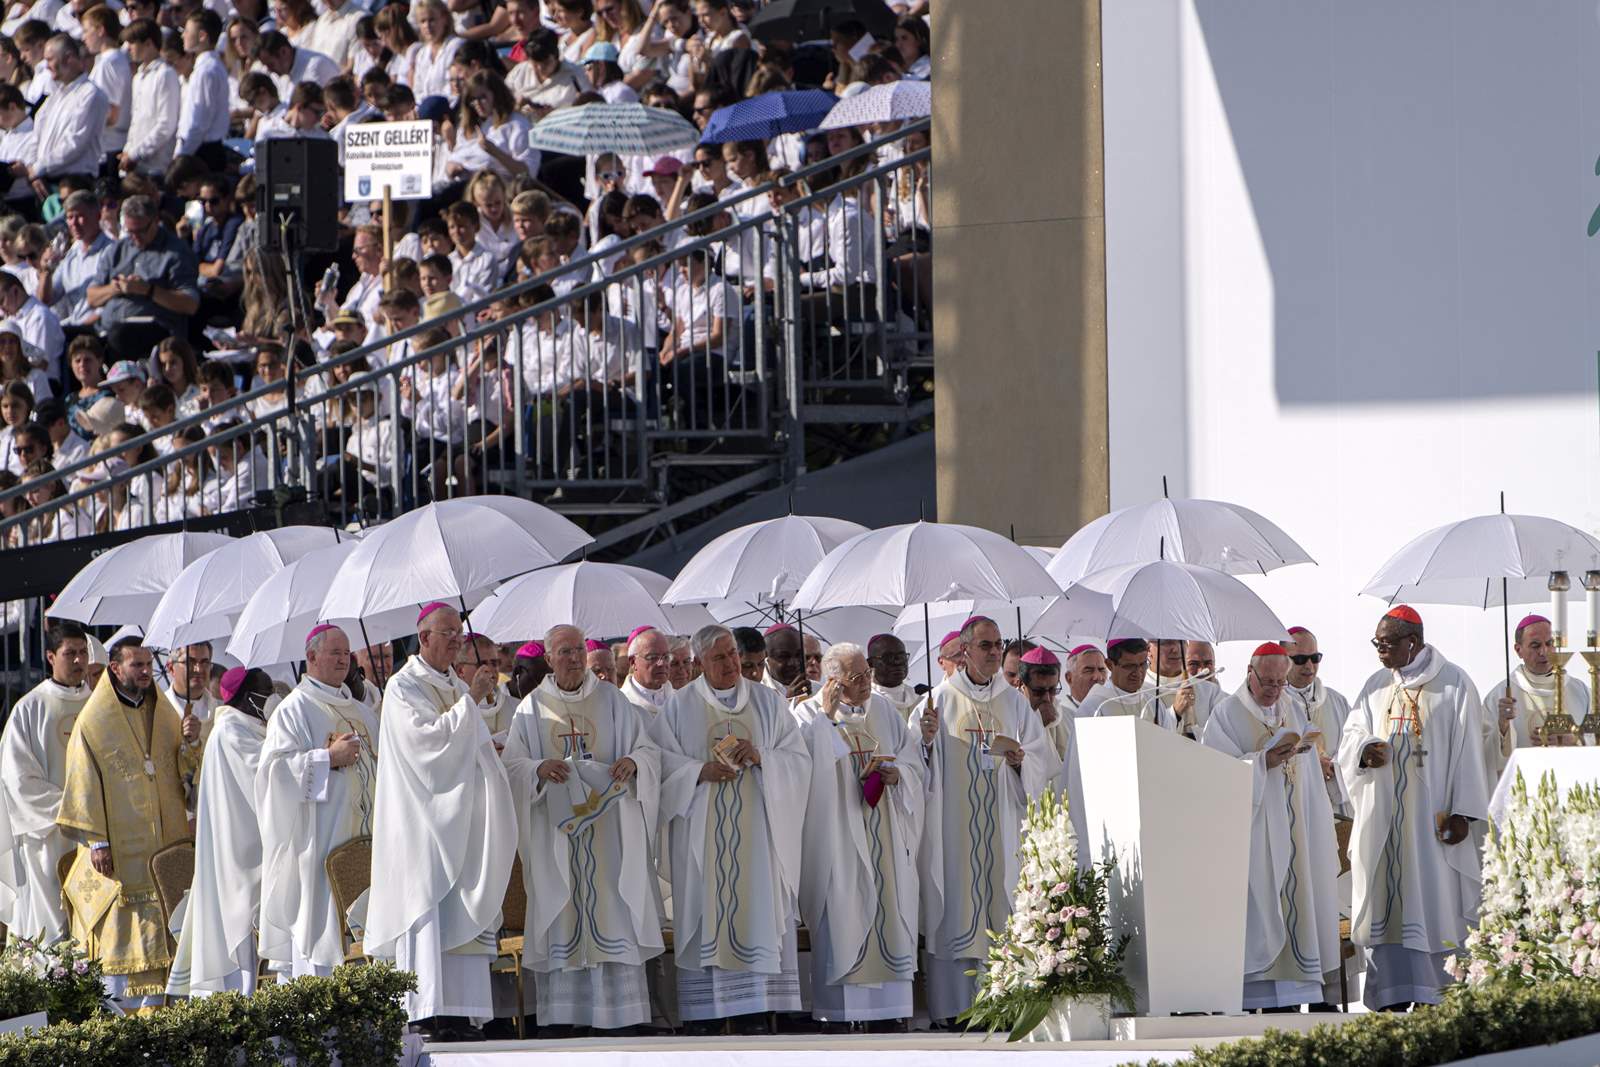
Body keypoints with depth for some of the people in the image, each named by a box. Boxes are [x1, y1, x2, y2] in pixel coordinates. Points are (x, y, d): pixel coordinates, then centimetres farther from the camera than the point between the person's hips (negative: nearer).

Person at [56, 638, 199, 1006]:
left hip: (163, 844, 5)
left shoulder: (164, 715, 12)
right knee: (118, 933, -5)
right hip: (117, 850, -5)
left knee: (158, 932, 3)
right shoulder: (94, 721, -4)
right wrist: (96, 840, -13)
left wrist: (189, 744, -10)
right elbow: (84, 783, -7)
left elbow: (184, 771, 13)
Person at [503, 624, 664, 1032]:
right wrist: (539, 769, -19)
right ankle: (563, 1010, -1)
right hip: (556, 825, 0)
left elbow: (649, 749, 5)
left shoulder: (612, 701, 7)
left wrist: (633, 762, -17)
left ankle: (622, 1008, -3)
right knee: (561, 913, -2)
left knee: (613, 911, -4)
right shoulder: (532, 708, 7)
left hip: (608, 822, 0)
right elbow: (512, 765, 2)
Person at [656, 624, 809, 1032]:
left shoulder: (767, 703, 10)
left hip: (755, 829, 1)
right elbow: (663, 761, 1)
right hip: (702, 831, -1)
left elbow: (798, 759, 7)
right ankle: (700, 1017, -6)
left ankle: (753, 1014, -6)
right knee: (704, 916, -6)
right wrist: (701, 772, -16)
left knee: (755, 915, -5)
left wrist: (760, 758, -12)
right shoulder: (679, 706, 7)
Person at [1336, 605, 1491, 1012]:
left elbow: (1467, 750, -5)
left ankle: (1430, 997, -2)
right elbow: (1351, 734, 15)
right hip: (1383, 819, 4)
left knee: (1434, 899, -5)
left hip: (1431, 817, -4)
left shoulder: (1453, 685, -2)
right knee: (1387, 901, -1)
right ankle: (1394, 999, -1)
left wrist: (1463, 811, -12)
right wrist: (1365, 749, -11)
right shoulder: (1377, 686, 13)